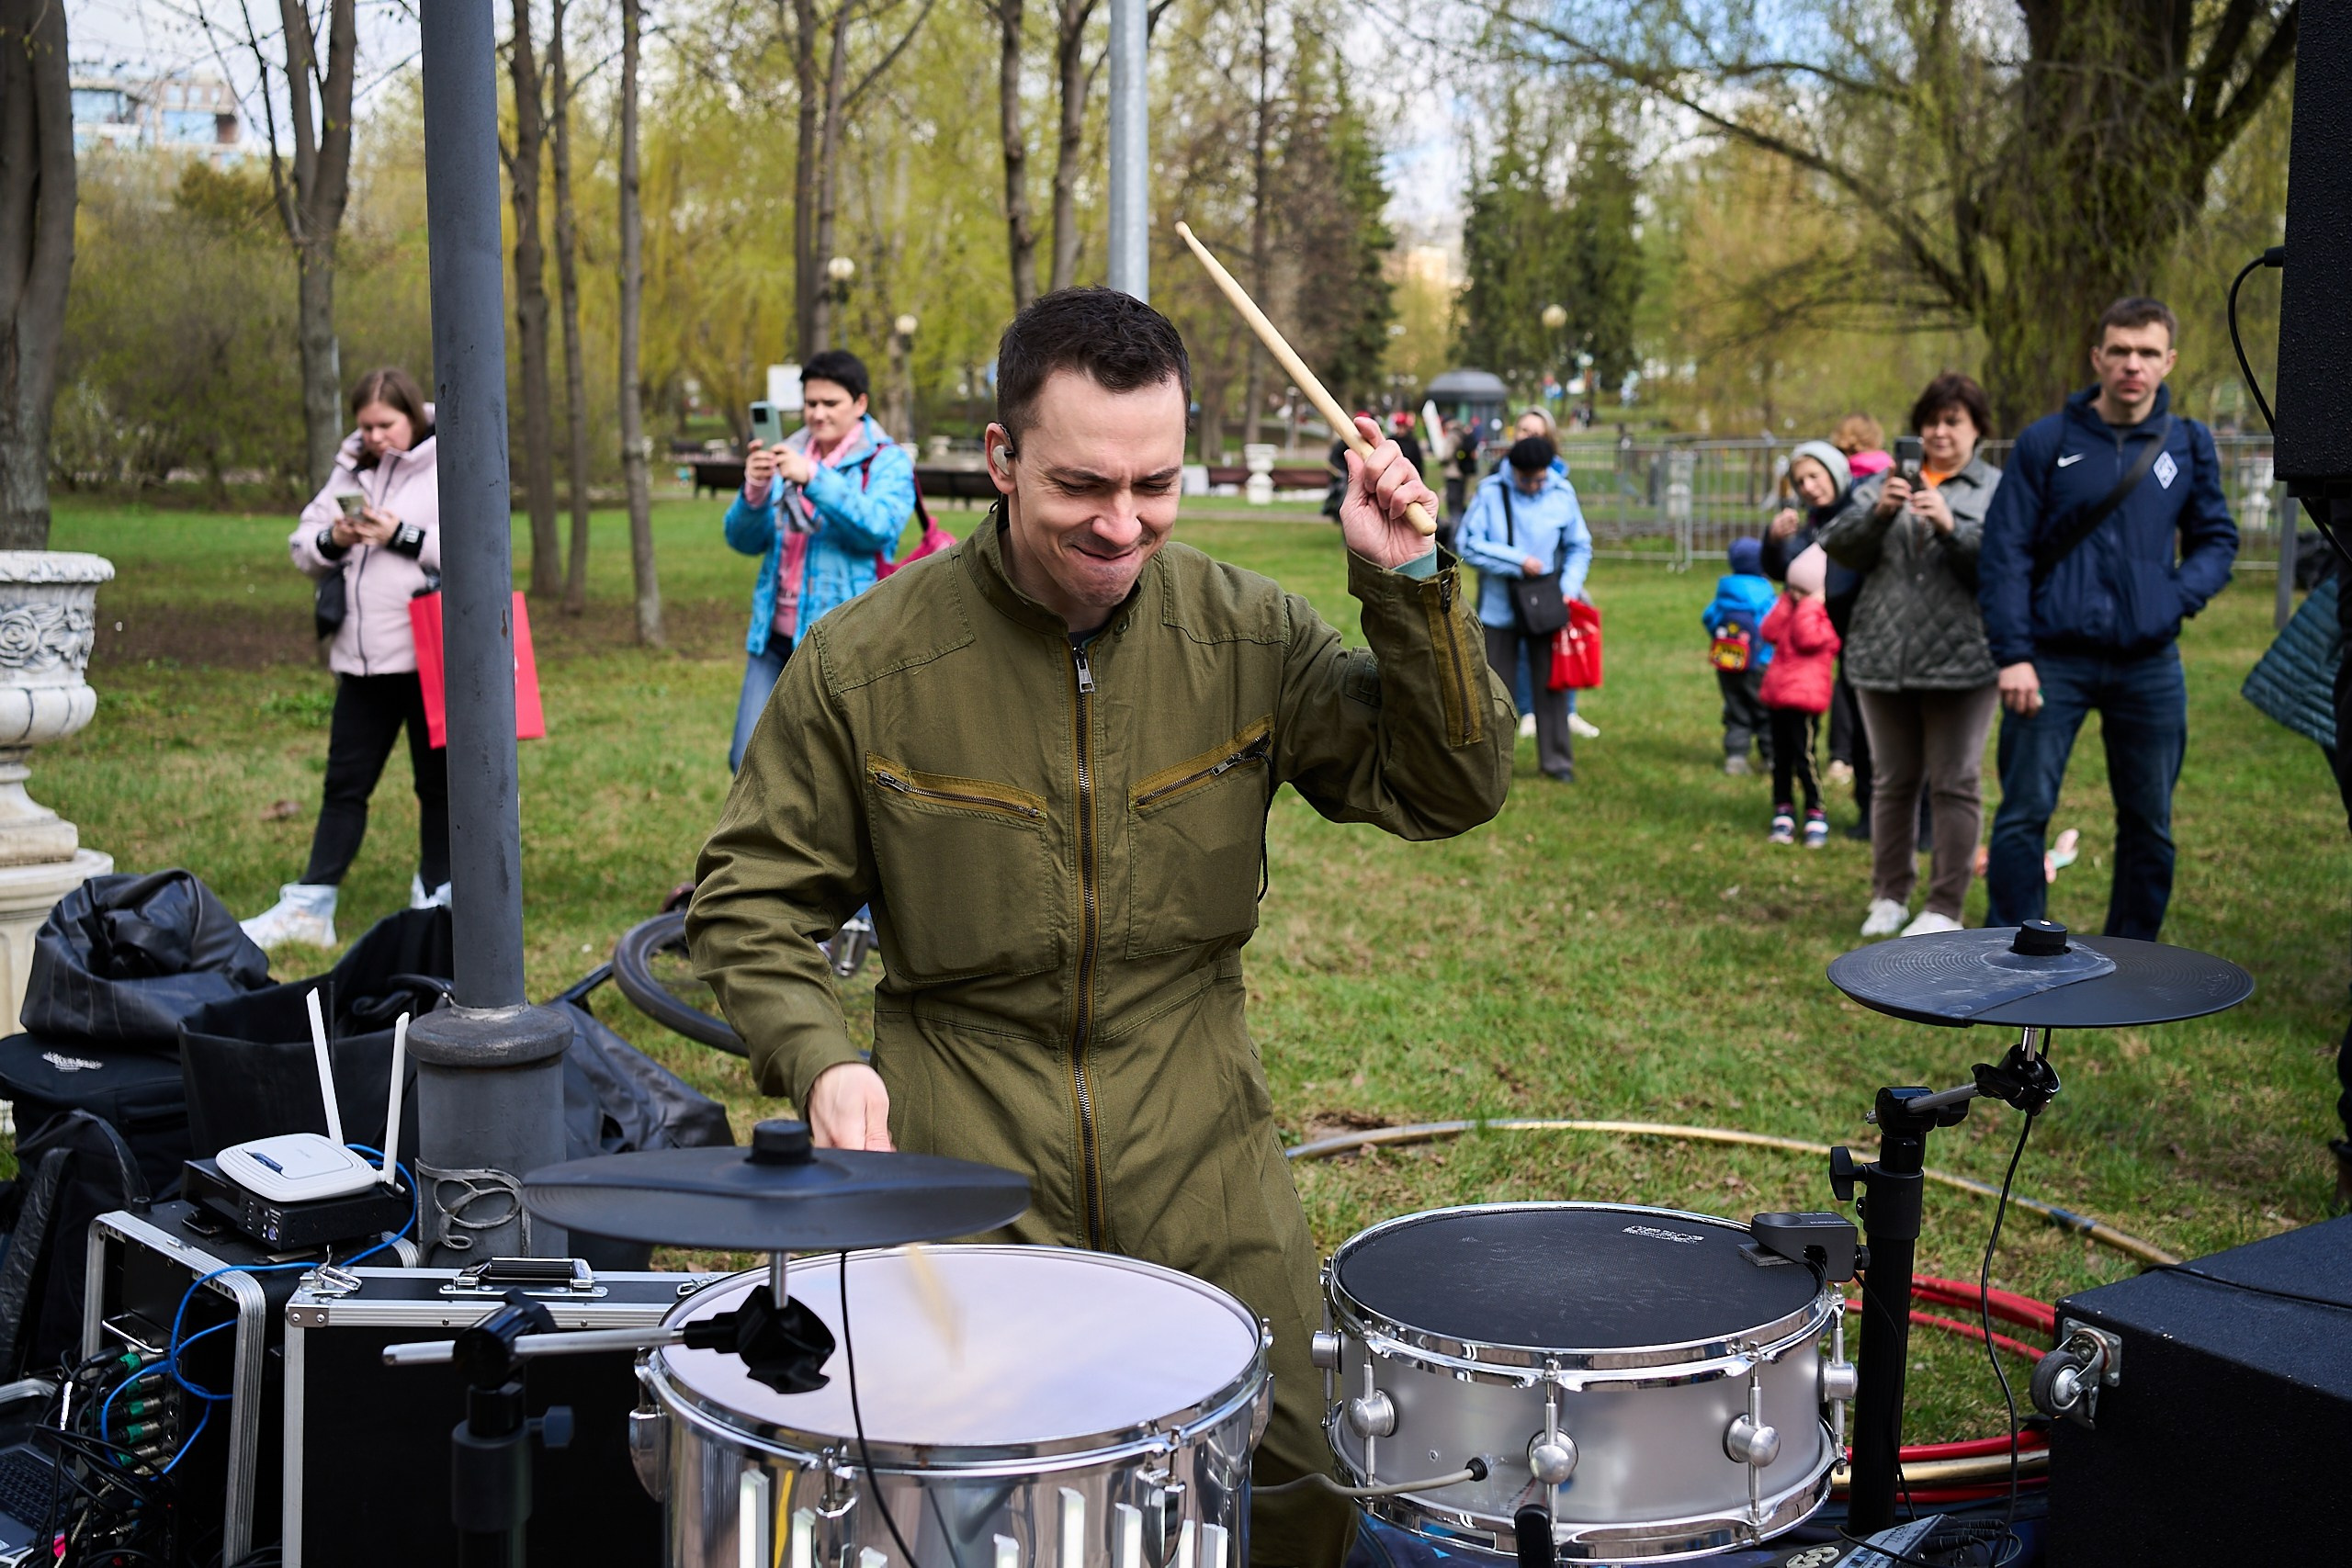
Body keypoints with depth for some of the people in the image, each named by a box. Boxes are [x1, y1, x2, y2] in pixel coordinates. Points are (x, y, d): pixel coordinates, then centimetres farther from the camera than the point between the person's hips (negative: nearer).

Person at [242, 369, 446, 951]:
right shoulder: (351, 470, 13)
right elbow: (302, 545, 13)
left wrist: (402, 536, -19)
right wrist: (332, 541, -8)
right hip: (362, 660, 6)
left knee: (438, 781, 6)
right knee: (345, 782, 9)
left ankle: (436, 900, 18)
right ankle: (310, 908, 14)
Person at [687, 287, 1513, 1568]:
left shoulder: (1248, 634, -3)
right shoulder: (866, 664, -9)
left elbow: (1447, 792, -1)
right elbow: (750, 896, 0)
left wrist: (1409, 586, -14)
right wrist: (816, 1057, -18)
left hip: (1202, 1164, 2)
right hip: (962, 1172, -2)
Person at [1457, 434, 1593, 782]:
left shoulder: (1562, 494, -4)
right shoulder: (1491, 492, -10)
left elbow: (1579, 547, 5)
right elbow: (1469, 545, -13)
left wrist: (1569, 588, -10)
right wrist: (1518, 561, -18)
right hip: (1499, 607, -1)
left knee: (1550, 684, 4)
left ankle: (1556, 760, 12)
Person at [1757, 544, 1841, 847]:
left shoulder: (1826, 617, -6)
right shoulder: (1792, 608, 17)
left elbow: (1807, 638, -21)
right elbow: (1768, 632, 5)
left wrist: (1809, 604, -14)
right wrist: (1787, 602, 2)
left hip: (1804, 696, -8)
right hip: (1777, 692, 8)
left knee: (1803, 757, -8)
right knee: (1781, 757, 11)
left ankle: (1816, 815, 2)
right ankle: (1783, 813, 18)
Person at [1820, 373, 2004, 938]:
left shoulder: (1997, 490, 3)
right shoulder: (1888, 483, 13)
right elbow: (1837, 546, 2)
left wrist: (1951, 527, -23)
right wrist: (1877, 513, -16)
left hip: (1961, 660, -3)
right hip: (1883, 659, 3)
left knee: (1954, 785, 1)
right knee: (1892, 780, 12)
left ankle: (1945, 908, 9)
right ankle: (1889, 895, 24)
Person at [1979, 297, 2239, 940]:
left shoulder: (2189, 444, 7)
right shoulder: (2046, 442, -1)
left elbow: (2217, 539, 14)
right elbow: (2006, 553, -3)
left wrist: (2179, 598, -7)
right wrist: (2013, 655, -12)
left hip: (2149, 664, 2)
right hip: (2054, 659, -2)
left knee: (2149, 826, 9)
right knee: (2023, 814, -4)